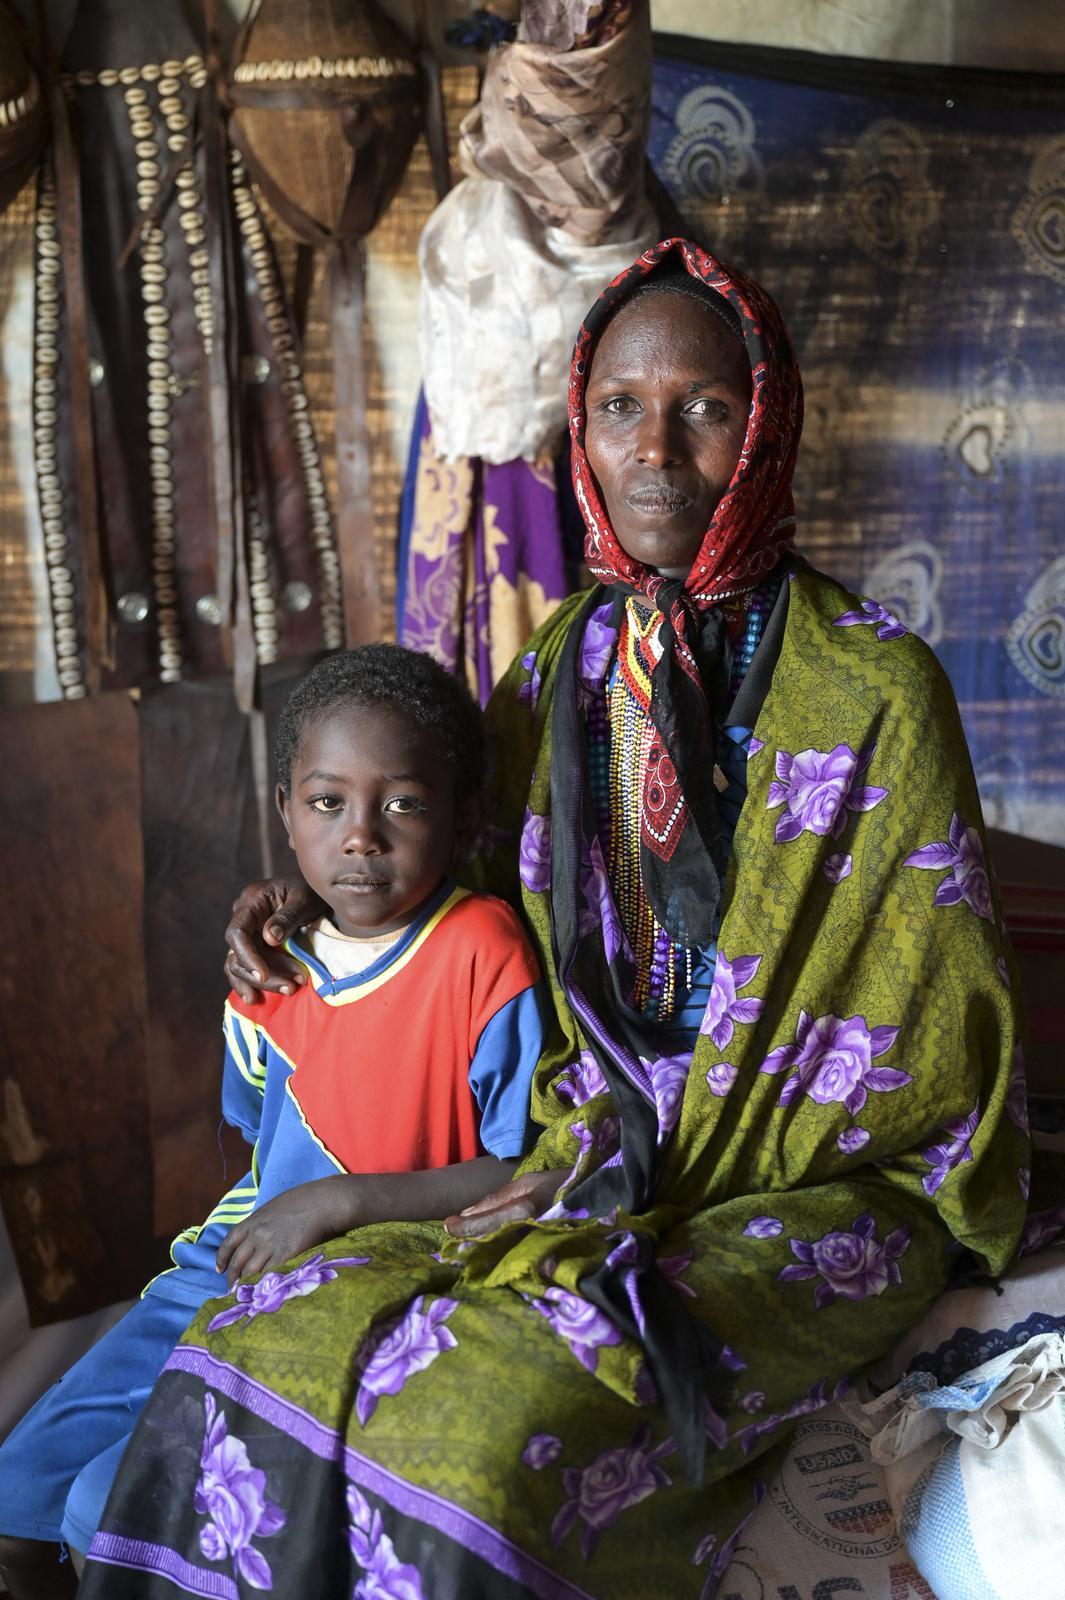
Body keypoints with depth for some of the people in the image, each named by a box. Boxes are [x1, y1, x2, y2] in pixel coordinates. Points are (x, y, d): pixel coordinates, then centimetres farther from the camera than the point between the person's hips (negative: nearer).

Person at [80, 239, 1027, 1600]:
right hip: (599, 1162, 5)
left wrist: (648, 1171, -12)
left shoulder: (875, 689, -10)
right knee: (255, 1370, -16)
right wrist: (323, 901, 6)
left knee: (480, 1440, -28)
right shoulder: (553, 673, 6)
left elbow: (914, 1046, -8)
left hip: (828, 1191, -4)